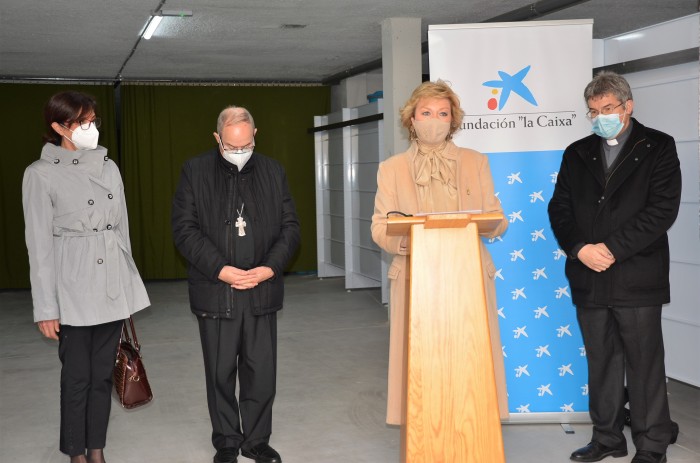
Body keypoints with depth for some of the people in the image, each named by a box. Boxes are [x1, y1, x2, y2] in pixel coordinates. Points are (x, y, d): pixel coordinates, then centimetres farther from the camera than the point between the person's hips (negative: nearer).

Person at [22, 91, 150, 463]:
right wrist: (46, 308, -8)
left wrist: (128, 288, 14)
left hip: (113, 286, 4)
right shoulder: (41, 174, -6)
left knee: (103, 374, 11)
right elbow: (39, 245, -7)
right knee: (77, 377, 4)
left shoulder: (109, 167, 8)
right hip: (74, 290, -4)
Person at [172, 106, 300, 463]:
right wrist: (220, 269, -15)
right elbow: (184, 229, -5)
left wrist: (271, 267, -9)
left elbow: (290, 226, 7)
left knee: (261, 371, 6)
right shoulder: (195, 171, 1)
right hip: (215, 291, -1)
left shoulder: (272, 171, 8)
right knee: (220, 373, 8)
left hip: (262, 289, 2)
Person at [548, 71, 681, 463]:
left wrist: (612, 249, -15)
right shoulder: (577, 154, 12)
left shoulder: (658, 148, 1)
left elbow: (663, 209, -9)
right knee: (601, 364, 12)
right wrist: (581, 249, -10)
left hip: (637, 279, -4)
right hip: (589, 278, 4)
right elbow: (559, 209, 7)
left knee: (645, 365, 3)